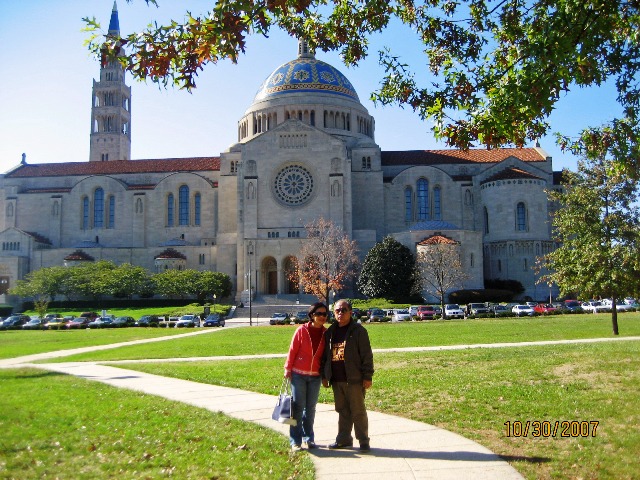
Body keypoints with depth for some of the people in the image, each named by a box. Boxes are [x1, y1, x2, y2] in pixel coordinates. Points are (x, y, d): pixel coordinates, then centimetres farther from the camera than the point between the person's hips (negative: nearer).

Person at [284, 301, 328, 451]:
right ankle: (295, 441, 7)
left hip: (315, 376, 3)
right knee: (298, 407, 0)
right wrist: (288, 369, -2)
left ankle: (308, 438, 25)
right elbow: (292, 350, -3)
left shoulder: (326, 333, 1)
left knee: (310, 408, 13)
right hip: (298, 374, -3)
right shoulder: (301, 330, -8)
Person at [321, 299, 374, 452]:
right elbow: (325, 355, 17)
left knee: (358, 411, 1)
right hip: (336, 380, 6)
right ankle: (344, 439, 25)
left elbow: (367, 355, -8)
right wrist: (324, 376, 14)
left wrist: (368, 376, -12)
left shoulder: (358, 330, -5)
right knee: (342, 411, 14)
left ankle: (364, 441, 11)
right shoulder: (330, 332, 13)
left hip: (354, 379, -5)